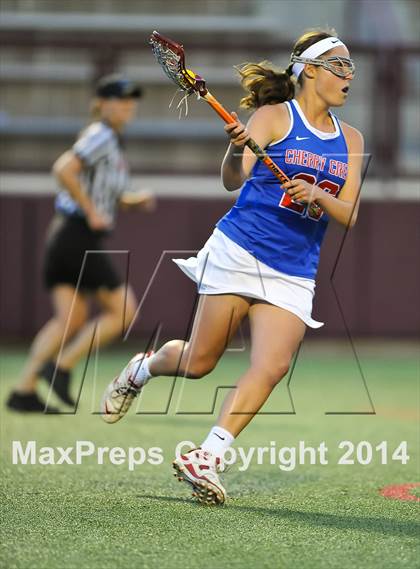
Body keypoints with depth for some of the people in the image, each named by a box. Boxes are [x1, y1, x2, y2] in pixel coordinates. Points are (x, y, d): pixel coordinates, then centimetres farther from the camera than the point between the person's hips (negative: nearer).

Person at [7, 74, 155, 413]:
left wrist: (136, 200, 13)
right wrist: (92, 212, -20)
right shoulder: (100, 137, -10)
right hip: (80, 237, -9)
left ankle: (24, 390, -1)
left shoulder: (112, 142, 19)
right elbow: (63, 170, -25)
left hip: (63, 235, 9)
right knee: (123, 309, -3)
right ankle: (62, 368, -4)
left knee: (70, 319, 5)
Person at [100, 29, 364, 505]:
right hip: (241, 250, -4)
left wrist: (317, 196, -15)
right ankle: (142, 369, 32)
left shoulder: (351, 140, 11)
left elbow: (348, 216, 5)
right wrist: (236, 148, -32)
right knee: (198, 363, 0)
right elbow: (233, 181, -11)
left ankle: (207, 458, -17)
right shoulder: (273, 116, -3)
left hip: (294, 276, 4)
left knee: (271, 367, -17)